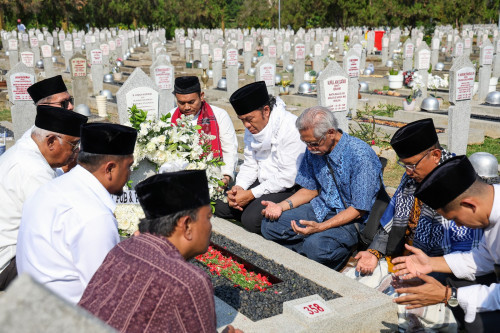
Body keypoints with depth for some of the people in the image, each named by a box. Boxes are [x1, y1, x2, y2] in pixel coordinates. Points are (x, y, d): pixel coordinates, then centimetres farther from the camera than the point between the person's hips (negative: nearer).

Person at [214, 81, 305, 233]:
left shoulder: (290, 128, -20)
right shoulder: (252, 128, 5)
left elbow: (288, 177, -22)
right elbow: (250, 164, 12)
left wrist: (251, 194, -20)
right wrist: (239, 186, -9)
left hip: (289, 187, -8)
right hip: (263, 182, 8)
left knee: (251, 218, -27)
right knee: (221, 206, -7)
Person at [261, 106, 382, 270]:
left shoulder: (361, 156, -23)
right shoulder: (314, 150, -1)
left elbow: (358, 210, -19)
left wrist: (320, 227, -29)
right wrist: (282, 206, -6)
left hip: (353, 219, -7)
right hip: (321, 209, 7)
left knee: (316, 244, -35)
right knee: (269, 225, -10)